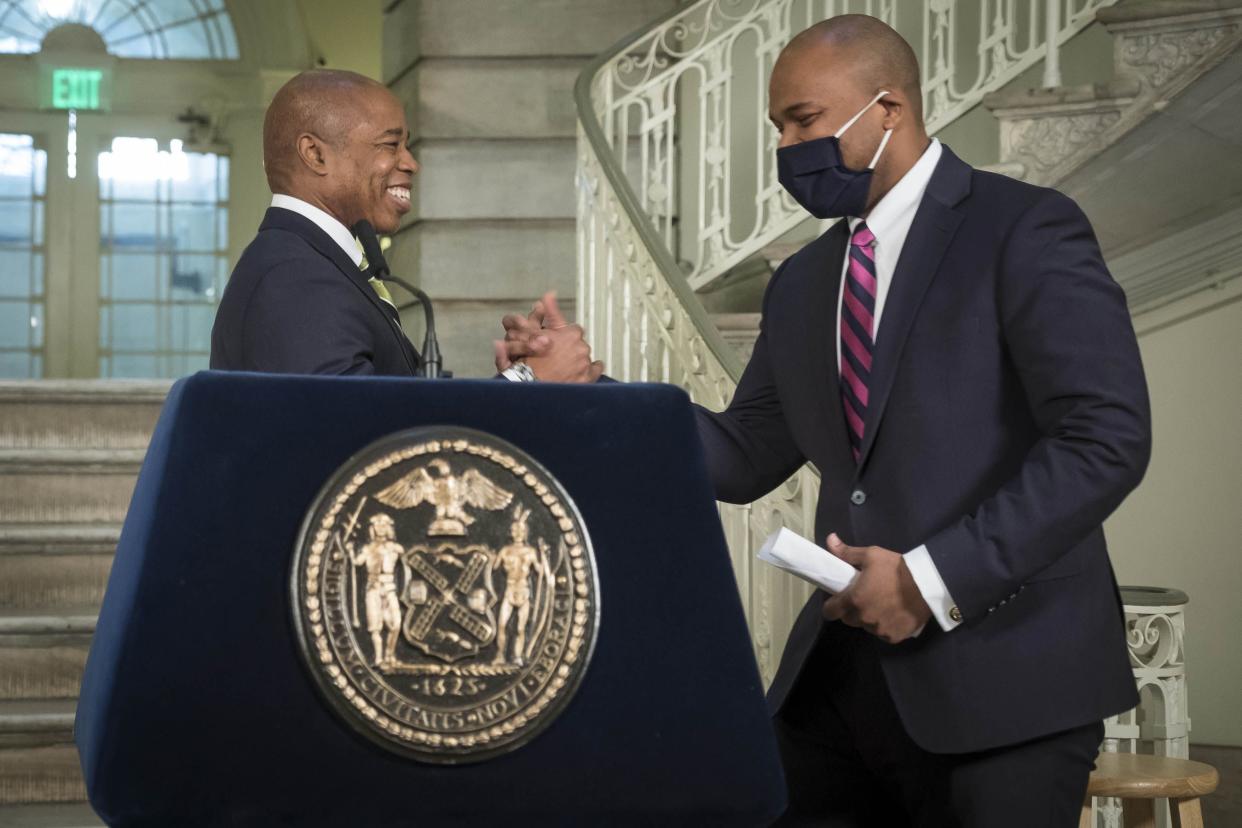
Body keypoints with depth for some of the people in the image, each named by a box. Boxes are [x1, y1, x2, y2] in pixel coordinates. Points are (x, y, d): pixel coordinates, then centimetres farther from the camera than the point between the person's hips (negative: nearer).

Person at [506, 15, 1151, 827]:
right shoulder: (803, 283, 16)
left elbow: (1106, 437, -15)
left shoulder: (1026, 229, -7)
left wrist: (935, 579, -18)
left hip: (1004, 675, -6)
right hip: (839, 673, 6)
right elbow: (743, 457, 15)